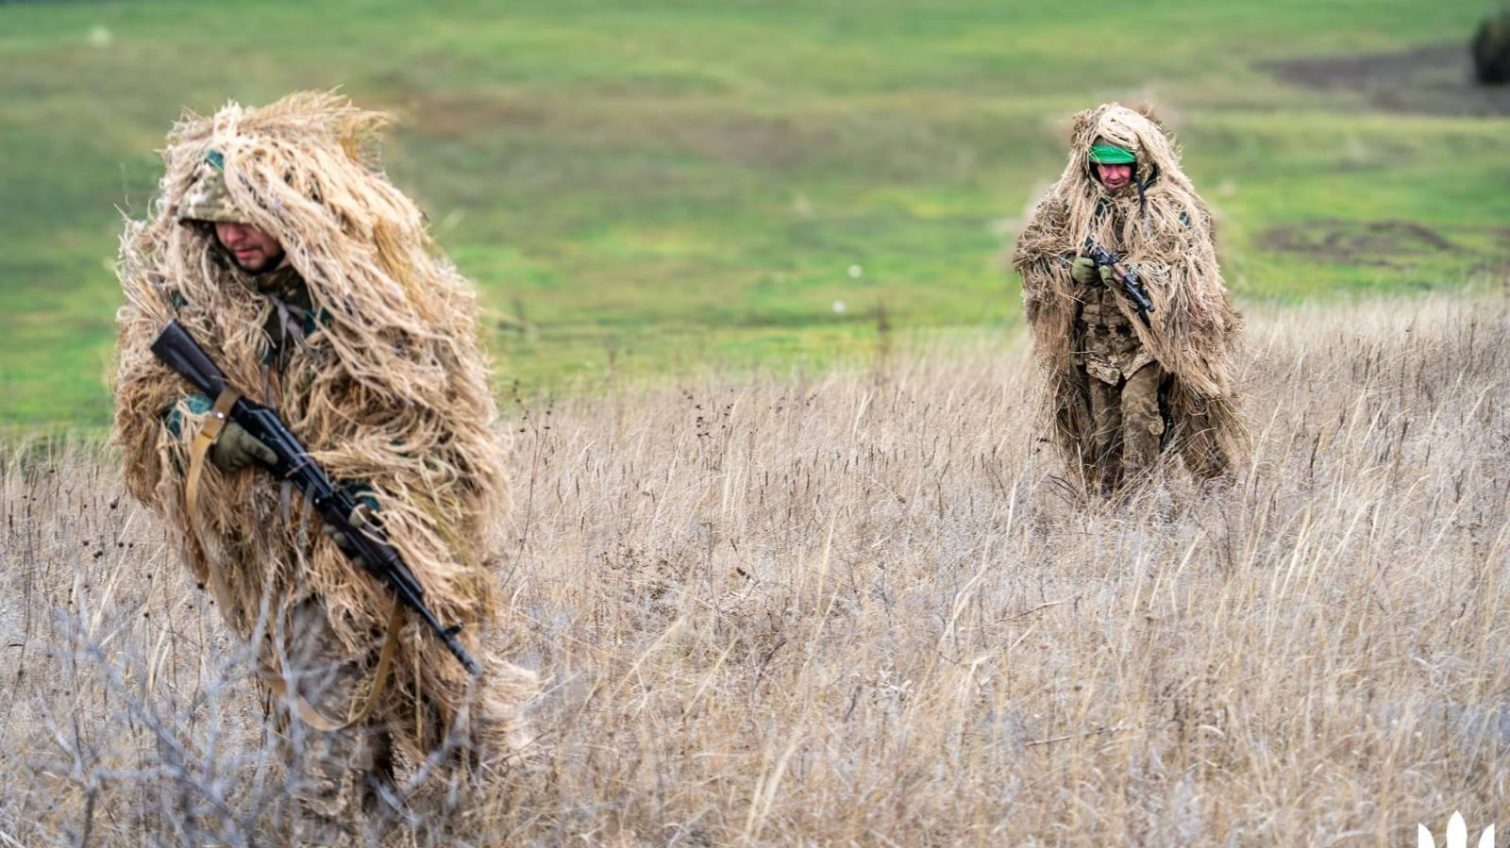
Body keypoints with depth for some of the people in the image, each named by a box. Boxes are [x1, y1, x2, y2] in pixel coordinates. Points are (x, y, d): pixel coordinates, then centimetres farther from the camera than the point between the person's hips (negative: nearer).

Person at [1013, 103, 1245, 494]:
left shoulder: (1169, 206, -5)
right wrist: (1071, 267, -14)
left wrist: (1136, 274, -27)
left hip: (1149, 330, -4)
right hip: (1095, 336, 4)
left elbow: (1186, 265, -11)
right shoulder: (1069, 204, 4)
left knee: (1139, 408, -18)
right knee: (1103, 426, 7)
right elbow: (1029, 248, 5)